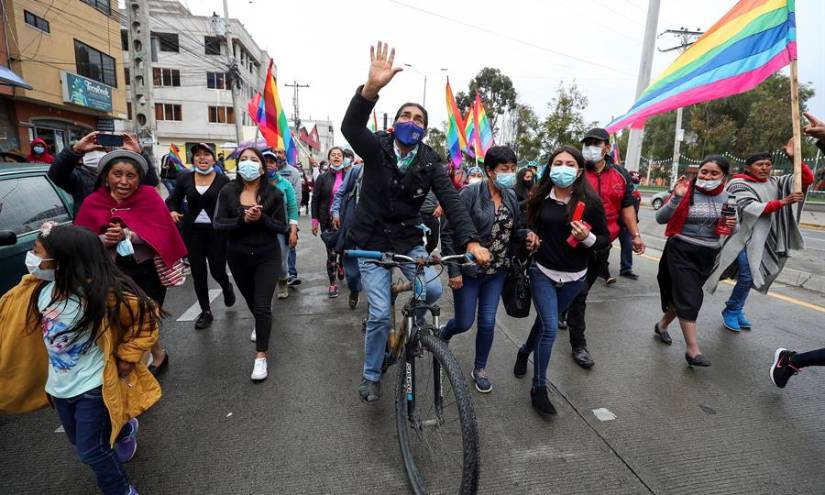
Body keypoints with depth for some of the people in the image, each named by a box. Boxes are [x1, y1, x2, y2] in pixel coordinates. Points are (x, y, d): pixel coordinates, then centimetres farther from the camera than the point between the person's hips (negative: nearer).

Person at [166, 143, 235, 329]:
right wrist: (172, 211, -8)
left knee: (218, 272, 0)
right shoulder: (184, 178, 3)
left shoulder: (223, 180, -5)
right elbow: (172, 200, 13)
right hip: (192, 232, 2)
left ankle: (227, 288, 38)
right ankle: (205, 312, 22)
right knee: (198, 274, 6)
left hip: (216, 232, -2)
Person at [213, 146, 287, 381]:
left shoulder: (274, 193, -10)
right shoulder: (228, 191, -5)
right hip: (238, 256, 3)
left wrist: (261, 218, -25)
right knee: (250, 299, 24)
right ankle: (260, 324, 56)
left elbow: (282, 227, -9)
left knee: (262, 306, -9)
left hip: (267, 256, -3)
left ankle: (261, 356, 4)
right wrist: (242, 220, -26)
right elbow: (218, 224, -10)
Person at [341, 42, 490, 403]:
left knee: (433, 290, -14)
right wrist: (372, 87, -48)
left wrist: (471, 241, -30)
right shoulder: (377, 149, -9)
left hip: (408, 240, 3)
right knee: (380, 313, -5)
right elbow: (350, 126, -30)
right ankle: (371, 375, 19)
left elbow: (452, 202, -14)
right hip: (372, 241, -2)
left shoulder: (430, 162, -4)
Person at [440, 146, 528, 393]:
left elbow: (514, 231, 11)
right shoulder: (470, 194, -16)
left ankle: (479, 369, 30)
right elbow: (449, 234, -15)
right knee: (464, 322, 6)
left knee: (488, 322, 7)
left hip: (496, 272, 5)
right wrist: (454, 271, -17)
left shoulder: (511, 196, 2)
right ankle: (442, 336, 43)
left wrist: (528, 234, -12)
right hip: (468, 271, -4)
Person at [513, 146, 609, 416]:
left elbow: (605, 238, -3)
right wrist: (530, 236, -8)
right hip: (543, 272, -1)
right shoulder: (540, 198, -4)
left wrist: (587, 238, -23)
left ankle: (524, 352, 48)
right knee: (550, 328, -8)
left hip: (573, 278, 1)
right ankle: (539, 388, 7)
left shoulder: (590, 201, -9)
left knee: (545, 321, 18)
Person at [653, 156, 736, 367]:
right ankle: (693, 350, -1)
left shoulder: (727, 198, 5)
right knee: (688, 299, -7)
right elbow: (660, 218, -15)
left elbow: (731, 227, 16)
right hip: (681, 252, -5)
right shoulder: (686, 192, -10)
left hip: (708, 255, 5)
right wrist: (677, 198, -28)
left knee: (686, 296, 15)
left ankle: (662, 325, 38)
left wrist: (733, 226, -7)